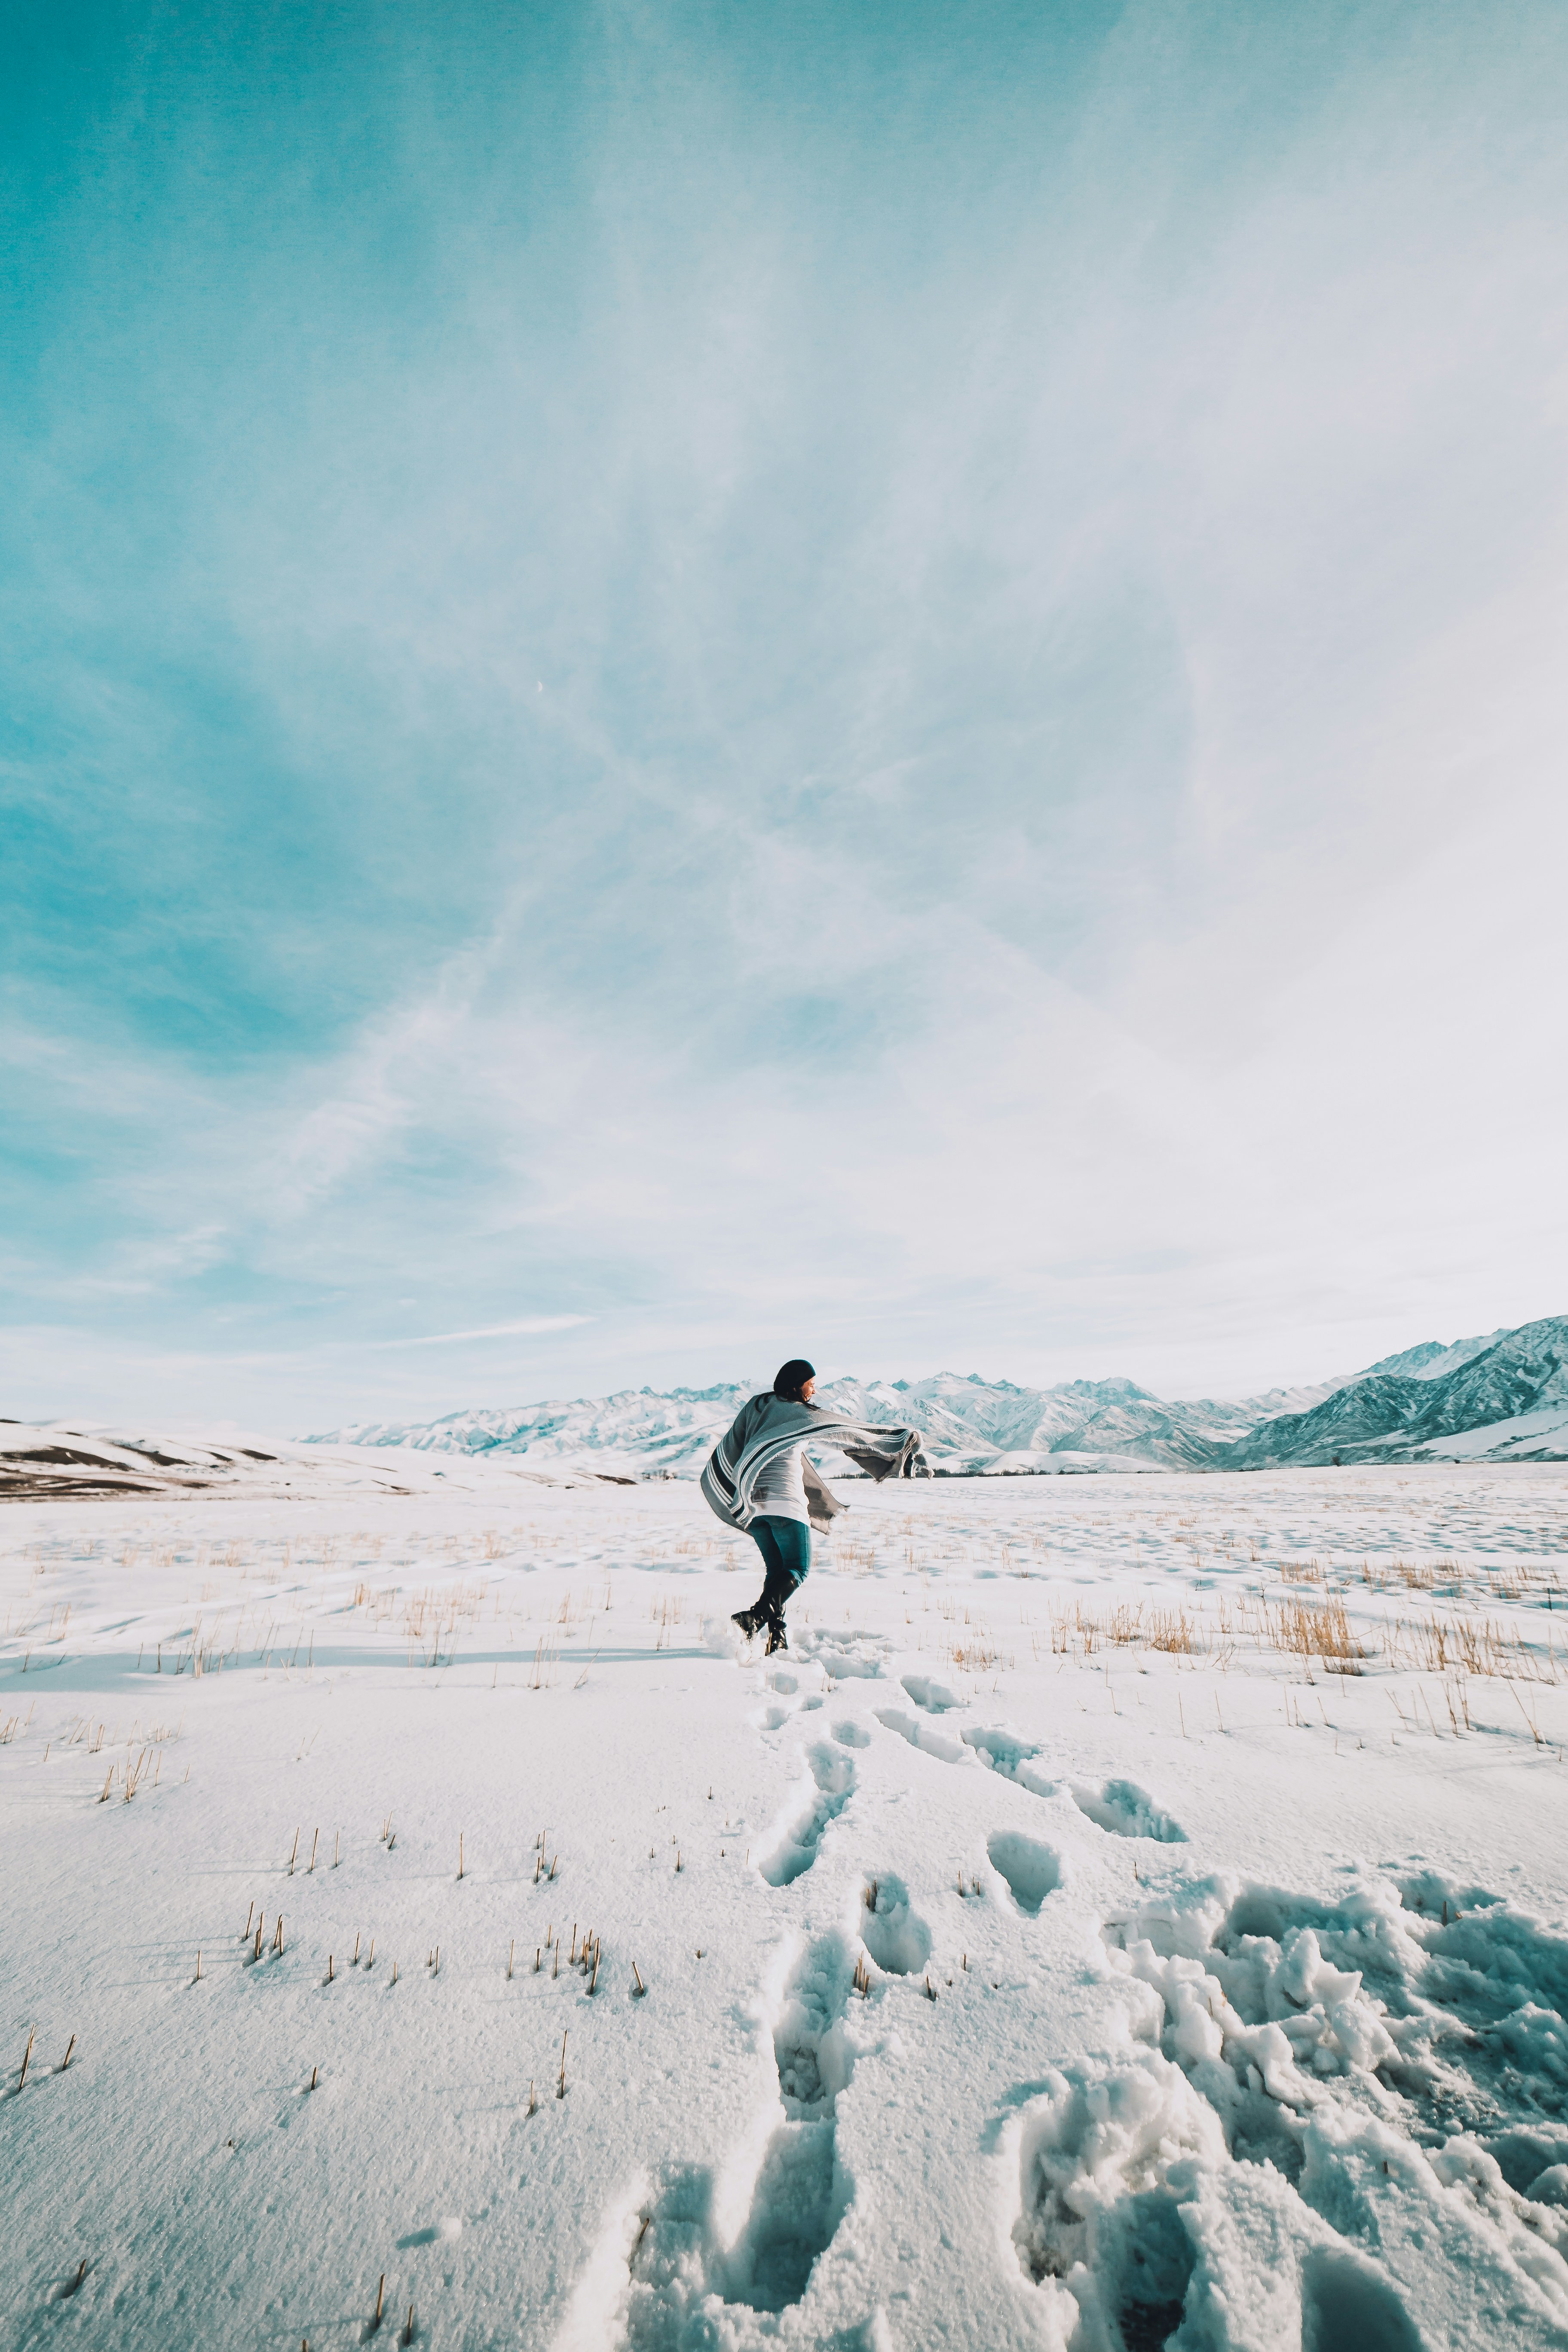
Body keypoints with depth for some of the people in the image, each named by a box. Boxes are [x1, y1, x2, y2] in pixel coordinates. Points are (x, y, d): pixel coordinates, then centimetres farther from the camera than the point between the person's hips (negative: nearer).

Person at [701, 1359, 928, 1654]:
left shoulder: (755, 1406, 10)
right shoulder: (801, 1414, -7)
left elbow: (730, 1447, 17)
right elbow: (851, 1432, -2)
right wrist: (896, 1446, 8)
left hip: (752, 1502, 7)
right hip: (785, 1501, -7)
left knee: (775, 1570, 15)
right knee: (797, 1570, 2)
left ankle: (776, 1635, 7)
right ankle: (754, 1617, -17)